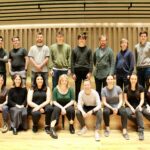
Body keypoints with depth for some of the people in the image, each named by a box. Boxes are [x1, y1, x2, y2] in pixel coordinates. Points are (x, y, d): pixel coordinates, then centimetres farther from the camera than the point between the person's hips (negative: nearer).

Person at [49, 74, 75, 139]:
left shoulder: (70, 89, -6)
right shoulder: (56, 89, -8)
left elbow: (72, 101, -7)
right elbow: (54, 101, -8)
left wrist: (65, 107, -20)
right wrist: (61, 108, -23)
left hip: (68, 105, 1)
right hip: (58, 105, 0)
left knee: (71, 109, -33)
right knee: (56, 109, -34)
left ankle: (71, 126, -10)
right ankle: (52, 128, -44)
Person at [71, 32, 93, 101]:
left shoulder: (89, 50, 3)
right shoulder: (74, 50, 5)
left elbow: (91, 61, 0)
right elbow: (72, 62, 4)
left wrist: (90, 72, -8)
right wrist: (73, 73, -1)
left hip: (86, 71, 0)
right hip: (77, 71, 1)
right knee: (77, 88, 7)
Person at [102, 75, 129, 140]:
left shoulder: (118, 88, -4)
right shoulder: (104, 89, -4)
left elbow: (121, 100, -5)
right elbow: (104, 102, -6)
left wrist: (117, 108, -21)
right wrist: (112, 108, -20)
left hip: (118, 105, 1)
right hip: (108, 106, 0)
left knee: (124, 112, -32)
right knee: (105, 111, -35)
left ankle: (124, 131, -30)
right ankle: (107, 128, -14)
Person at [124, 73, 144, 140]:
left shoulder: (140, 88, -1)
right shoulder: (126, 88, -1)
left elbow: (142, 99, -1)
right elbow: (125, 100, 0)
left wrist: (139, 106, -20)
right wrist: (131, 107, -14)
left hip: (138, 106, 0)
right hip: (129, 106, 1)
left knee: (138, 111, -38)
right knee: (127, 113, -35)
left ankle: (141, 131, -33)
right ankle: (139, 123, -10)